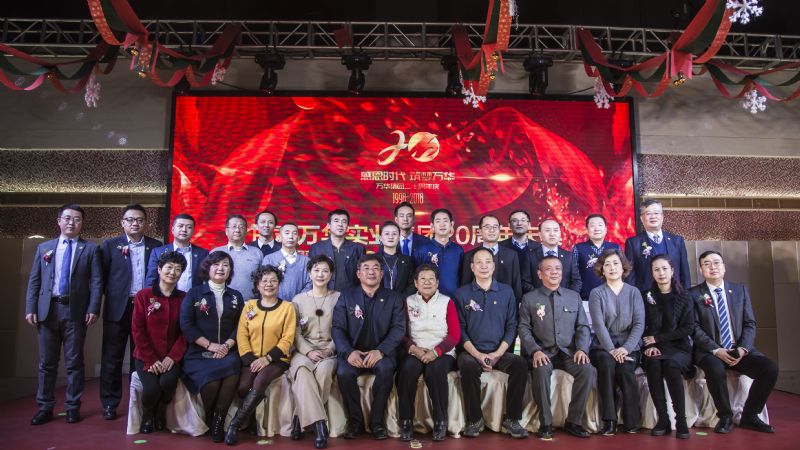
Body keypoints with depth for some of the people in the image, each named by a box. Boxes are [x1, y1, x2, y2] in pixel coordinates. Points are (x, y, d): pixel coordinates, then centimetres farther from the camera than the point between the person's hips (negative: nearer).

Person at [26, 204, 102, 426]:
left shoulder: (91, 249, 5)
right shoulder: (44, 247, 12)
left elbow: (96, 281, -1)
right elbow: (34, 280, 9)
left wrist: (93, 309, -11)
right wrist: (31, 308, -1)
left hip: (75, 311, -2)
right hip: (47, 309, 2)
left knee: (74, 362, 4)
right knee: (47, 362, 8)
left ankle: (73, 407, 13)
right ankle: (45, 407, 18)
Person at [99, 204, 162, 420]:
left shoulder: (156, 246, 7)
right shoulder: (110, 245, 5)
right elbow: (103, 276, 3)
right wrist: (113, 295, -3)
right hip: (118, 308, -1)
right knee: (112, 358, 4)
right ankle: (109, 403, 14)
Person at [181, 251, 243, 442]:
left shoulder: (236, 296, 16)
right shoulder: (194, 293, 7)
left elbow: (240, 326, 9)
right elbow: (186, 324, -3)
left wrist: (227, 345, -10)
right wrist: (210, 345, -11)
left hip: (227, 352, 2)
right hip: (199, 353, -2)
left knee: (232, 375, -32)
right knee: (210, 381, -31)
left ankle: (218, 421, -14)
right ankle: (209, 421, -1)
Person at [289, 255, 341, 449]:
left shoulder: (338, 298, 10)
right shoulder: (298, 299, 13)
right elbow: (295, 332, 5)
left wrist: (329, 350, -11)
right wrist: (309, 352, -12)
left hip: (329, 351, 0)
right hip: (304, 350, 1)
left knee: (324, 370, -35)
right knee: (301, 371, -34)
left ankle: (302, 418, -20)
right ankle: (319, 424, -33)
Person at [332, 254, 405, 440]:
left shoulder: (394, 298, 7)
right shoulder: (346, 297, 8)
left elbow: (399, 328, -4)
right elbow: (338, 328, 0)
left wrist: (380, 351, -21)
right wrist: (348, 352, -20)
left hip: (380, 353, 0)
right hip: (353, 352, 1)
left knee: (386, 368, -33)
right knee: (344, 372, -30)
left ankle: (377, 421, -13)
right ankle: (355, 421, -7)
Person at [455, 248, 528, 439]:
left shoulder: (506, 292, 8)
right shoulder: (462, 294, 4)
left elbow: (511, 326, 5)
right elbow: (460, 329, 0)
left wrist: (498, 353, -8)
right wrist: (477, 354, -12)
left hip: (500, 352, 2)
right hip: (472, 352, -1)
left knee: (520, 364, -27)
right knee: (468, 366, -34)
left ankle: (512, 419, -11)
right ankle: (474, 419, -14)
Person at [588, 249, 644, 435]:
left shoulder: (633, 292, 9)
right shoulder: (596, 293, 5)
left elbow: (639, 324, -2)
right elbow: (599, 325, -6)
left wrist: (626, 348, -16)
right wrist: (611, 349, -19)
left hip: (628, 346, 1)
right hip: (603, 346, -1)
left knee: (625, 369, -30)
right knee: (607, 364, -32)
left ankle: (632, 421, -15)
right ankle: (609, 421, -26)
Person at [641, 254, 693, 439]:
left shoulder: (684, 298, 7)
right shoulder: (645, 297, 10)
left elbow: (688, 329, -2)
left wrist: (657, 338, -8)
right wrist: (650, 345, -15)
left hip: (679, 348, -1)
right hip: (654, 348, 1)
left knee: (670, 364, -35)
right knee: (653, 363, -33)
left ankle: (681, 420, -25)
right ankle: (663, 419, -25)